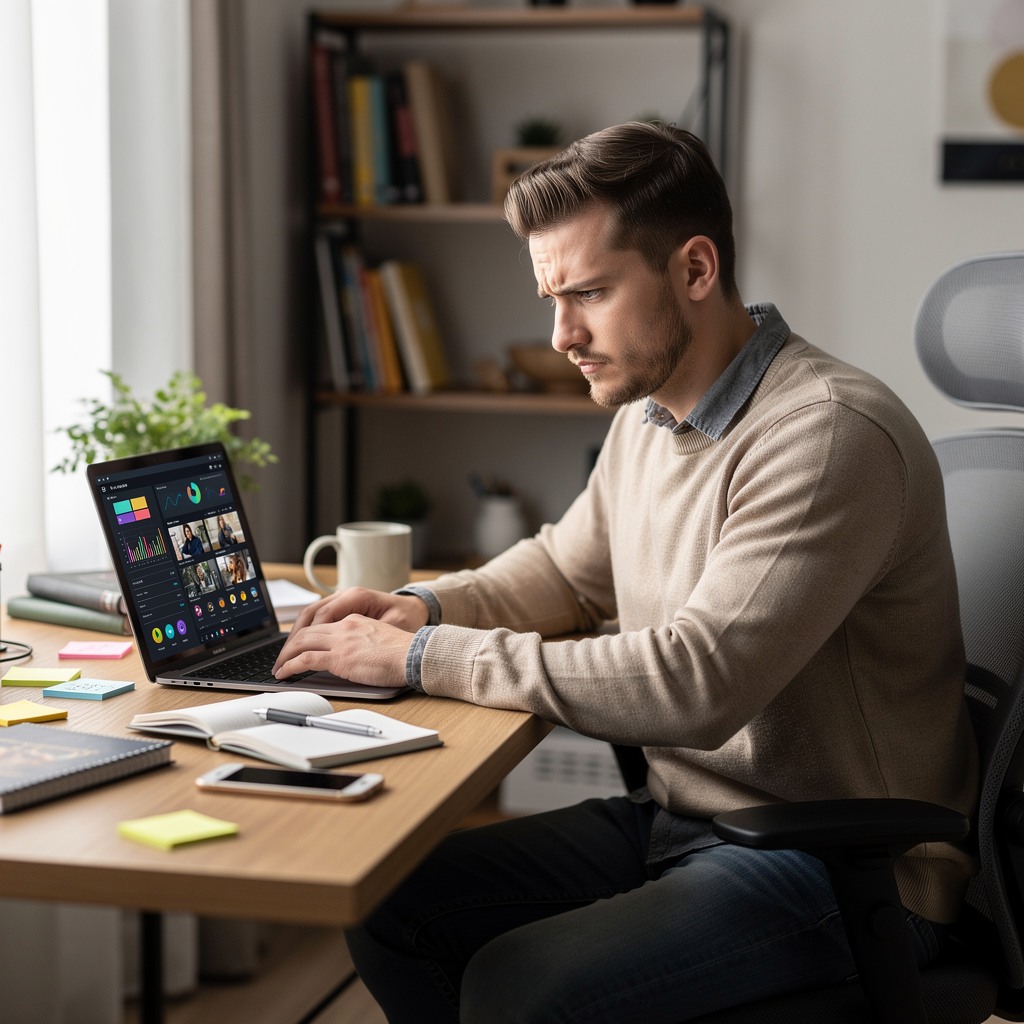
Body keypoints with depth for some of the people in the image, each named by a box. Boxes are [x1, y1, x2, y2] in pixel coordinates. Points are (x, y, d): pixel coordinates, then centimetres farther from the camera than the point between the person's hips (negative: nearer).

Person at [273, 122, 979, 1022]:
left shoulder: (832, 434, -23)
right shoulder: (648, 416, 5)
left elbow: (694, 684, -31)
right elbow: (567, 568, 24)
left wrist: (424, 657, -24)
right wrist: (427, 607, 2)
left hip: (841, 869, -8)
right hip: (677, 815, 8)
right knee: (388, 904, -1)